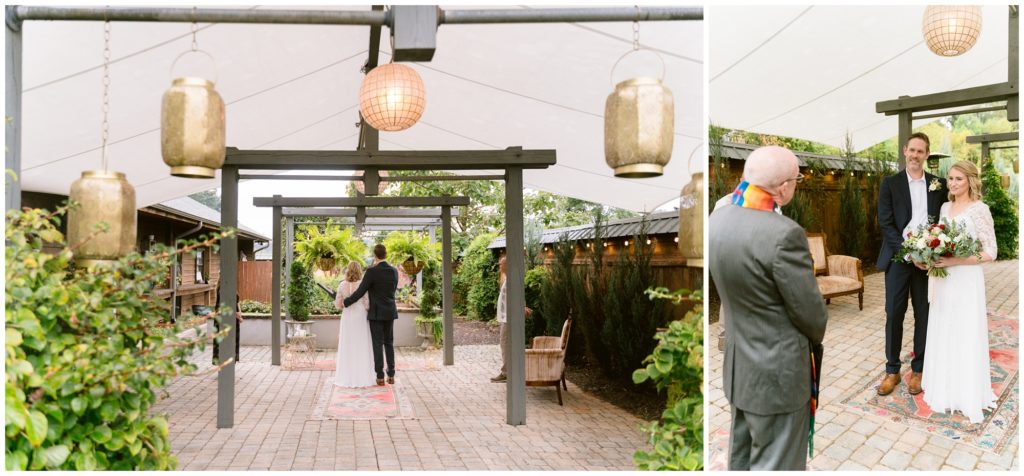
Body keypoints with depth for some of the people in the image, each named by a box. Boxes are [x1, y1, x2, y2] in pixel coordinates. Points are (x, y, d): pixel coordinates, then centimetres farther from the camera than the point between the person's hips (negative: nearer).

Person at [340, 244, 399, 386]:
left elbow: (360, 292, -12)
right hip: (390, 312, 5)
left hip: (376, 313, -5)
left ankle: (380, 377, 1)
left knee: (377, 344, 0)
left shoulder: (371, 271, -14)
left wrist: (345, 302, 4)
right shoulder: (394, 271, 4)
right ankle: (391, 376, 11)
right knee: (389, 343, 12)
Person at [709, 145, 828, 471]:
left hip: (737, 363, 8)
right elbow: (809, 310, -16)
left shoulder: (718, 219, -4)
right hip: (776, 371, -8)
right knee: (775, 464, 8)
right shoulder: (783, 233, -28)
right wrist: (819, 338, 5)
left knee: (742, 454, 24)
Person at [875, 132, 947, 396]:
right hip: (898, 257, -1)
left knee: (924, 314, 7)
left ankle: (918, 369, 20)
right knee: (894, 314, 2)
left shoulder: (938, 184, 6)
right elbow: (885, 223, -6)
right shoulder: (890, 183, 1)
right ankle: (892, 370, 14)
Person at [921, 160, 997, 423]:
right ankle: (945, 388, 27)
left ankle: (967, 394, 15)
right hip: (943, 280, 6)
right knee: (943, 333, 13)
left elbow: (990, 252, -13)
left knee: (965, 336, 2)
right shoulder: (945, 207, 9)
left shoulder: (979, 209, -11)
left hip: (966, 281, -6)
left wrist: (955, 261, -22)